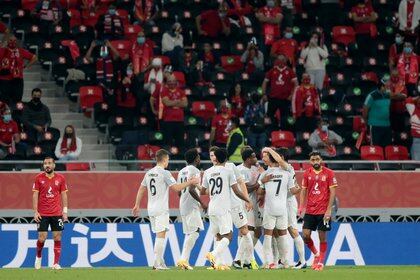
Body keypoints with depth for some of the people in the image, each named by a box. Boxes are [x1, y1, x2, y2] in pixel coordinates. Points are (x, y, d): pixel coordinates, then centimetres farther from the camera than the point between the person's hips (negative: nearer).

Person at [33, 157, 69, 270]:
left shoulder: (60, 178, 5)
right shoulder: (39, 178, 1)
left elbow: (64, 195, 8)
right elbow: (35, 195, 1)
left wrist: (65, 211, 1)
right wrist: (35, 212, -6)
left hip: (57, 213, 1)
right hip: (42, 214, -1)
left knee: (57, 238, -2)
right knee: (42, 238, -3)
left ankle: (56, 263, 1)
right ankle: (38, 257, 24)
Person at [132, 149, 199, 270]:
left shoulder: (149, 173, 11)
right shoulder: (165, 173, -11)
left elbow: (141, 189, 17)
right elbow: (176, 187, -13)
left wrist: (137, 205, 24)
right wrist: (190, 182, -2)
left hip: (151, 209, 7)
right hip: (161, 209, -7)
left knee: (159, 235, 14)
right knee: (161, 234, -7)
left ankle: (160, 262, 14)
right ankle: (158, 263, -12)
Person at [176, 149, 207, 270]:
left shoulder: (181, 172, 17)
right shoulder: (194, 171, -10)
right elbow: (192, 190, -20)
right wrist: (201, 202, -15)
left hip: (183, 205, 9)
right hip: (192, 206, -9)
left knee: (189, 233, 12)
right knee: (194, 232, -13)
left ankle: (184, 261, 7)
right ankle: (183, 259, -22)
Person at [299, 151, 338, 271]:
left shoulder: (329, 173, -3)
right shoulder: (307, 173, 6)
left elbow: (332, 192, -4)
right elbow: (303, 191, 11)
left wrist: (328, 210, -11)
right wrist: (301, 207, -3)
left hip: (323, 211, -3)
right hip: (310, 211, 3)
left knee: (322, 237, 0)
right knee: (305, 235, -4)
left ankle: (321, 261, 12)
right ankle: (316, 254, 20)